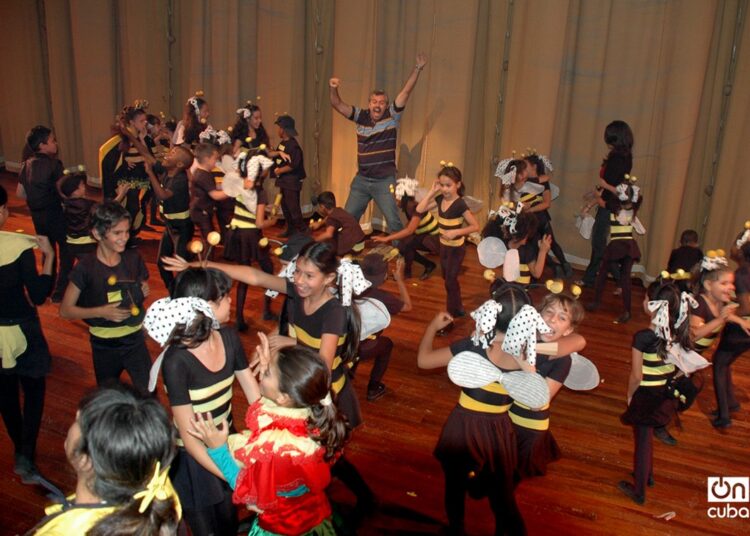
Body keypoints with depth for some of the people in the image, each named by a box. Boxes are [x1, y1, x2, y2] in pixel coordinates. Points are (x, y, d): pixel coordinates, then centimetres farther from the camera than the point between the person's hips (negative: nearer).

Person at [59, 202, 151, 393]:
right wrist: (101, 311, -23)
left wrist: (144, 291, -12)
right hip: (104, 345, -1)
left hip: (135, 339, 2)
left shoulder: (133, 258, -7)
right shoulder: (86, 267, -16)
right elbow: (65, 310, -11)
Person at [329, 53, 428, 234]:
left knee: (394, 221, 1)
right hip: (361, 180, 3)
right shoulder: (361, 117, 2)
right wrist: (333, 89, -22)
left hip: (385, 181, -3)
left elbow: (406, 91, -10)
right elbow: (338, 105, -3)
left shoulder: (392, 116, -5)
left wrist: (418, 68, -15)